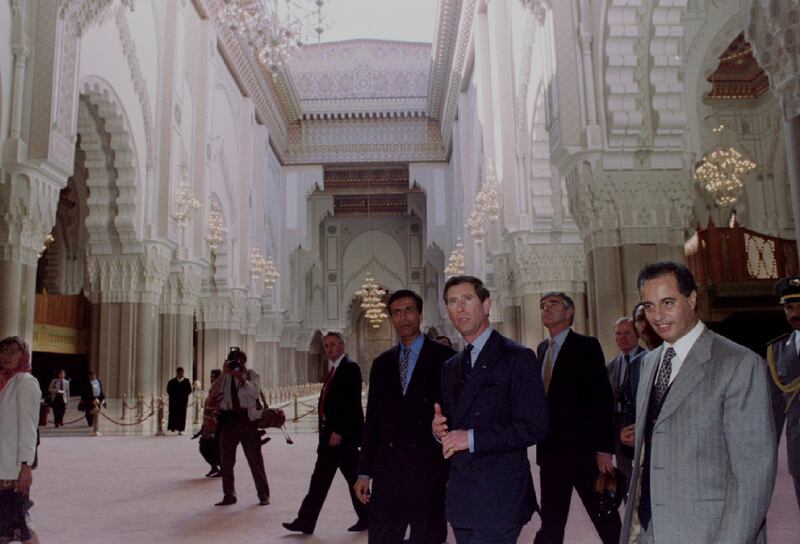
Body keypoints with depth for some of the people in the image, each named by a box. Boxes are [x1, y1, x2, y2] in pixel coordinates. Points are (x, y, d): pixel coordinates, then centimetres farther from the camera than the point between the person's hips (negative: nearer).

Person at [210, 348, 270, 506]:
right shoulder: (224, 378, 9)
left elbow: (255, 394, -14)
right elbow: (212, 393, -7)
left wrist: (242, 378, -22)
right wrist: (223, 374, -14)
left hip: (246, 419, -3)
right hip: (227, 420, 3)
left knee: (255, 459, 1)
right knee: (226, 460, 9)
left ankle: (263, 495, 10)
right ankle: (229, 495, 22)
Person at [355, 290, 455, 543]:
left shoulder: (444, 358, -2)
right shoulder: (382, 363, 11)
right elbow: (372, 419, 12)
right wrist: (364, 472, 10)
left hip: (429, 468, -3)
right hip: (387, 471, 4)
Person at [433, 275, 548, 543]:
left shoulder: (517, 357, -7)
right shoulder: (450, 367, 15)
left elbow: (534, 427, -14)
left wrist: (472, 438, -17)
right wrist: (439, 429, -1)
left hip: (499, 497, -6)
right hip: (460, 497, 7)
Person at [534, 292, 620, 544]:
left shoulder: (586, 345, -5)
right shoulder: (542, 349, 13)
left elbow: (603, 399, -10)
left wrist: (604, 449, -15)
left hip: (584, 450, -6)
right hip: (551, 451, 6)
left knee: (606, 520, 4)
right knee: (551, 523, 11)